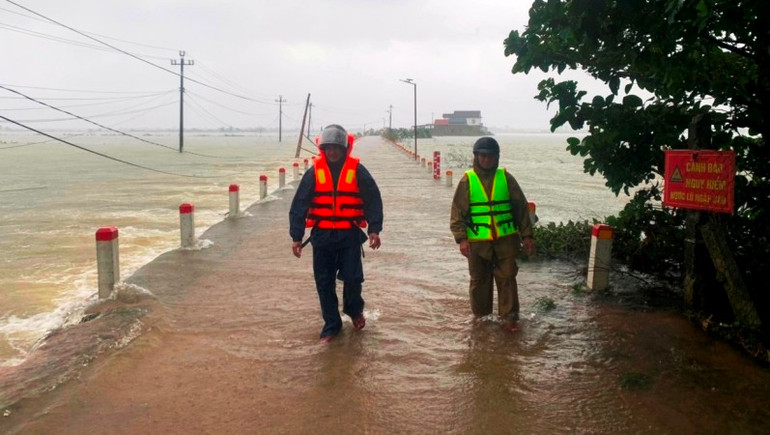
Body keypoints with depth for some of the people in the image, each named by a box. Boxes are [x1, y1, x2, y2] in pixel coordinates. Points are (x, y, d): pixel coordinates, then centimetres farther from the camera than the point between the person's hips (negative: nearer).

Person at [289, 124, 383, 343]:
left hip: (350, 235, -2)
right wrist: (296, 236, -3)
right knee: (324, 282, 6)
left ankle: (354, 310, 28)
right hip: (322, 235, 2)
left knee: (352, 277, -5)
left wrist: (374, 229, -11)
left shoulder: (357, 170, -2)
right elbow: (299, 205, 1)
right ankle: (331, 325, 22)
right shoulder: (314, 172, 1)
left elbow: (373, 200, -1)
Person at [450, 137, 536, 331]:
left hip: (505, 239, 1)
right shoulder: (467, 180, -1)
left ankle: (509, 317, 10)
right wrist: (461, 238, -11)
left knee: (507, 278, 0)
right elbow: (458, 212, -2)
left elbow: (521, 207, 8)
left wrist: (527, 235, 4)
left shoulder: (506, 178, 4)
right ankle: (481, 316, 26)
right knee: (479, 280, 10)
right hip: (477, 241, 0)